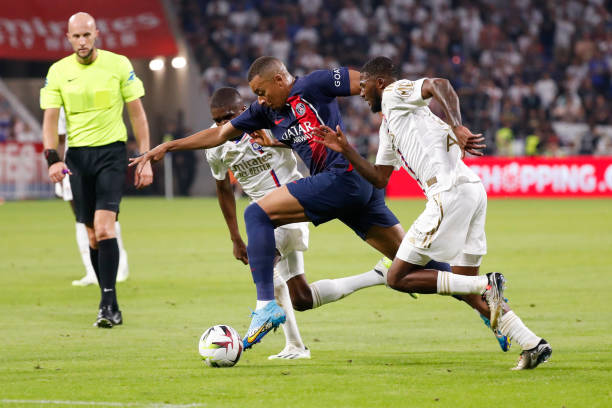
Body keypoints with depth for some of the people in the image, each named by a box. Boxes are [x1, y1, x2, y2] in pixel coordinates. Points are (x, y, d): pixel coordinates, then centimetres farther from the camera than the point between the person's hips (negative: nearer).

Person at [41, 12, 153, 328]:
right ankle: (110, 305, 16)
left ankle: (108, 302, -19)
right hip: (77, 155, 3)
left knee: (104, 228, -18)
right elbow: (50, 118, 1)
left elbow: (137, 113, 3)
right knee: (92, 235, 6)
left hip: (111, 151, -3)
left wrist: (145, 159, -1)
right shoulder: (58, 72, 3)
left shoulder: (119, 65, -2)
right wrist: (53, 158, -14)